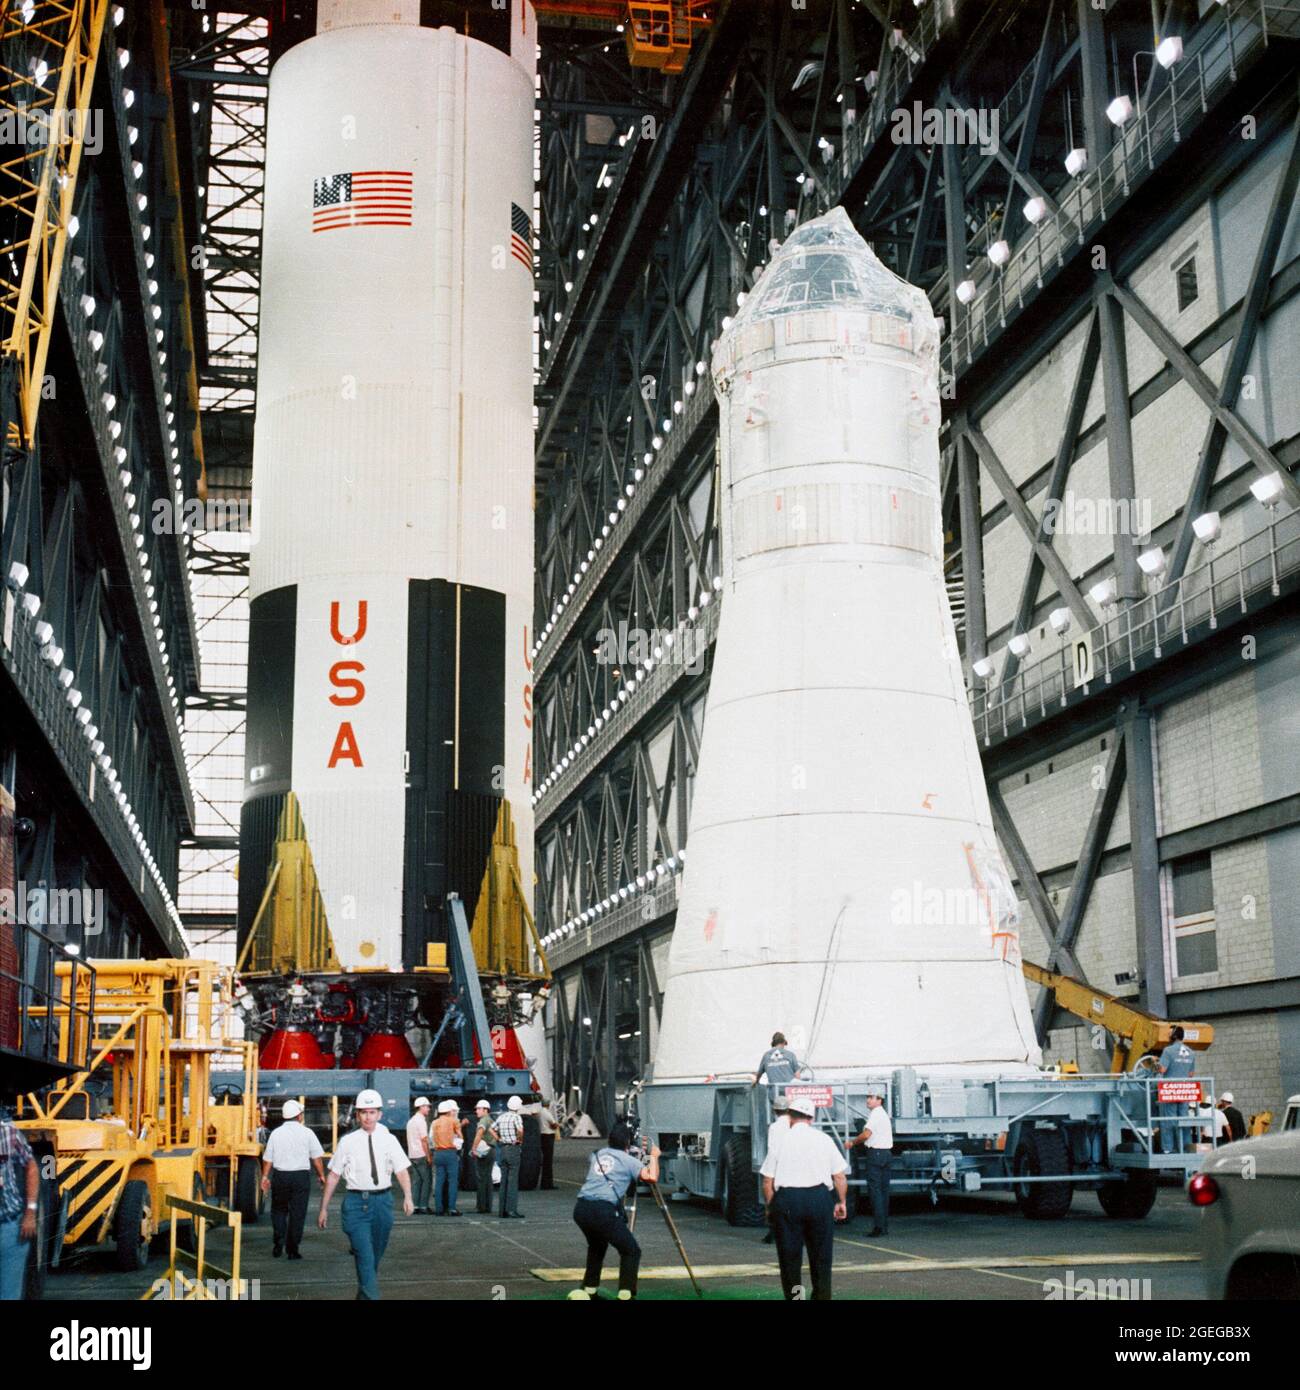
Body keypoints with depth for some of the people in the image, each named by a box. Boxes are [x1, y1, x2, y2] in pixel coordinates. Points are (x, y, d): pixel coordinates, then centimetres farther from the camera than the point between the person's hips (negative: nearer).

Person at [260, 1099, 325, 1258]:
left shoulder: (276, 1133, 2)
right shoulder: (306, 1133, -2)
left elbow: (267, 1159, 4)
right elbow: (317, 1157, 0)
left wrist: (265, 1176, 15)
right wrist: (321, 1175, 11)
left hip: (280, 1176, 2)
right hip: (301, 1176, -2)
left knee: (278, 1211, 18)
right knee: (297, 1214, 5)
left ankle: (278, 1245, 10)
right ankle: (292, 1250, 5)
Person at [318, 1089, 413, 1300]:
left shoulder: (388, 1140, 3)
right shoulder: (348, 1142, 1)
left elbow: (402, 1170, -6)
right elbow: (333, 1176, 5)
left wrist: (407, 1197, -22)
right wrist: (324, 1208, 5)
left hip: (382, 1201, 2)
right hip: (356, 1202, -2)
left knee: (376, 1256, 15)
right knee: (364, 1256, -12)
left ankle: (364, 1294, 35)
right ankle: (370, 1298, -14)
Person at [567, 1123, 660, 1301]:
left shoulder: (597, 1154, 22)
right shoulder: (629, 1160, 6)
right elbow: (651, 1177, -8)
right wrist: (654, 1157, 11)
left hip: (581, 1208, 6)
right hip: (604, 1211, -6)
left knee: (597, 1246, 31)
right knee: (631, 1251, 8)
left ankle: (588, 1289, 30)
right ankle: (625, 1294, -2)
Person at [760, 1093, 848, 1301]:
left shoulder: (781, 1141, 4)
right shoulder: (824, 1140, 6)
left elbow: (767, 1182, 2)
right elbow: (840, 1176, 6)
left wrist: (771, 1206, 13)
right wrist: (842, 1202, 18)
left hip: (786, 1199, -1)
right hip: (819, 1197, 1)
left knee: (789, 1256, 7)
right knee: (821, 1255, 11)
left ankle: (793, 1294, 6)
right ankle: (821, 1296, 13)